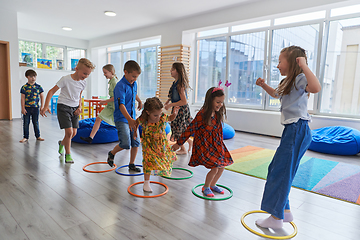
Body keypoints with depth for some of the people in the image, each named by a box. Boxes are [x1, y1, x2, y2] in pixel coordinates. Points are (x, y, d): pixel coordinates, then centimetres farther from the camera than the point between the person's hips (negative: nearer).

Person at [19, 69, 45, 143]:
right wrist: (23, 108, -7)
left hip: (36, 107, 1)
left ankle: (38, 136, 20)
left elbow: (42, 97, 6)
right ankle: (25, 137, 16)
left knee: (36, 122, 11)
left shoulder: (38, 87, 2)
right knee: (26, 123, 6)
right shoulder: (24, 87, -3)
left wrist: (42, 107, 1)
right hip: (27, 108, -1)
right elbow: (22, 98, -3)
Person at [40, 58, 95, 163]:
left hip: (75, 108, 6)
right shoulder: (65, 79, -17)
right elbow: (51, 91, -13)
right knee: (69, 132, -13)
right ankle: (68, 154, 6)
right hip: (63, 107, -6)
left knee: (74, 132, 8)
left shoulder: (83, 83, 1)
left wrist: (79, 107, 1)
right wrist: (46, 107, -20)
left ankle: (62, 143, 40)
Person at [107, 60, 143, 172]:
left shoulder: (134, 84, 6)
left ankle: (131, 164, 22)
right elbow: (121, 105, -30)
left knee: (136, 142, 6)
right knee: (125, 143, -15)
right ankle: (111, 153, 16)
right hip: (121, 119, -7)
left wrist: (139, 101, 50)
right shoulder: (120, 86, -18)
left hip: (132, 118, 8)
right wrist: (129, 119, -42)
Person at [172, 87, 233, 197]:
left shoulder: (218, 114, 1)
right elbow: (190, 129, -16)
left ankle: (212, 185, 37)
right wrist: (179, 143, -10)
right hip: (204, 146, -7)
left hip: (216, 145, 8)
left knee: (221, 167, 10)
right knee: (214, 168, -10)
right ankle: (206, 187, 18)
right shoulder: (202, 115, -21)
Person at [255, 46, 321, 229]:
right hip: (292, 130, 11)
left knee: (281, 172, -5)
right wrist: (263, 85, 25)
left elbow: (316, 87, -34)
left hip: (297, 130, -11)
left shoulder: (300, 79, -11)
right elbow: (275, 94, 40)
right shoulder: (288, 82, 20)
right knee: (276, 169, 15)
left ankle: (276, 218, 8)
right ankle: (285, 211, 26)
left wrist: (304, 66, -27)